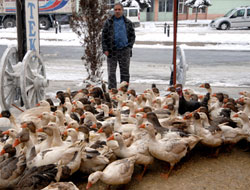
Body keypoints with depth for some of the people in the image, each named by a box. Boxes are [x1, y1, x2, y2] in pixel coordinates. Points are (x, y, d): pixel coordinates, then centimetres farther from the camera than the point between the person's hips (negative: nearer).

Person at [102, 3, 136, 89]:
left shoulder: (128, 23, 9)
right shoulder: (108, 22, 5)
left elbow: (132, 36, 12)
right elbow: (104, 36, 3)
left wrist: (129, 46, -1)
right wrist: (105, 49, -6)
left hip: (124, 51, 1)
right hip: (112, 51, -1)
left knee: (125, 72, 5)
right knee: (111, 72, 2)